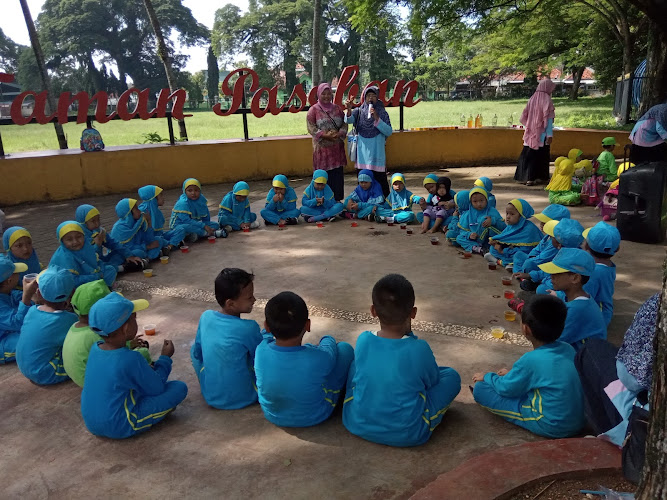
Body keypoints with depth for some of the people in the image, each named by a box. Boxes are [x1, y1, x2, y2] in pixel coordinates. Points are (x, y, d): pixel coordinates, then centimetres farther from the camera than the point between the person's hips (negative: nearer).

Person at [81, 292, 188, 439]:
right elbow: (157, 388, -11)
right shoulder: (131, 359, -25)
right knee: (180, 388, -8)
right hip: (118, 428, -8)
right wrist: (165, 358, 1)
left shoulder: (95, 349, -4)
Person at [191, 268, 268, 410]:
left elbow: (197, 353, 6)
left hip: (210, 397, 4)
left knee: (194, 349, 24)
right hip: (242, 398, -4)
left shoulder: (205, 316, -9)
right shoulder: (249, 328, -22)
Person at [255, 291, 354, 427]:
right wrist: (327, 339, 15)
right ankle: (344, 394, 33)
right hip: (313, 418, -3)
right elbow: (329, 342, -9)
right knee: (344, 348, 2)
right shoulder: (320, 358, -35)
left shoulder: (261, 350, -26)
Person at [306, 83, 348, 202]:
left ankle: (337, 199, 15)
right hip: (322, 147, -4)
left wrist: (339, 134, -11)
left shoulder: (337, 109, 12)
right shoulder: (314, 110, 0)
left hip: (337, 147, 4)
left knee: (337, 173, 5)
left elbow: (344, 124, 10)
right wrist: (324, 135, -19)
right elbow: (311, 127, -7)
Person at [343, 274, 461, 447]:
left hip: (357, 425, 3)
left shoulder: (362, 341, -13)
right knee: (451, 376, 10)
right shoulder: (419, 349, -21)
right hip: (407, 435, -3)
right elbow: (433, 380, 0)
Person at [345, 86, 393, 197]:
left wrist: (377, 118, -15)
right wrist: (349, 109, -31)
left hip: (377, 152, -1)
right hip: (362, 152, 2)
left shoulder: (382, 113, 4)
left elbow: (389, 132, -5)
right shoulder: (359, 111, 7)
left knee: (380, 179, -5)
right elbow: (348, 120, -11)